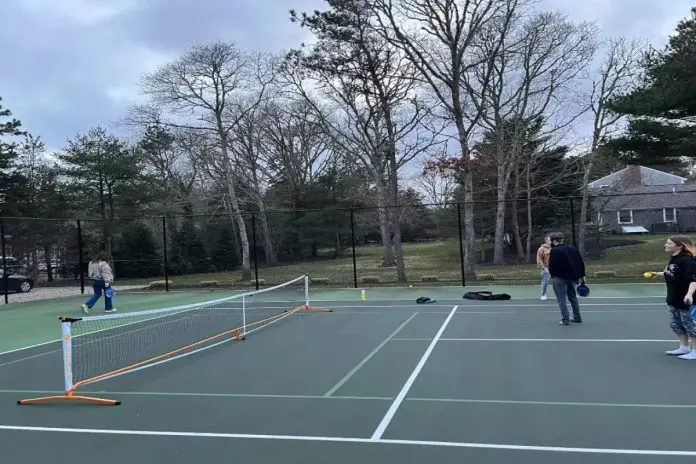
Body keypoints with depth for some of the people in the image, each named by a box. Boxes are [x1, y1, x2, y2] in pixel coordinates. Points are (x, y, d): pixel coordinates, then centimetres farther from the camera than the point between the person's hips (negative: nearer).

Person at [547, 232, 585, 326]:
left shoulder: (554, 251, -11)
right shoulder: (573, 249, 9)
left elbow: (551, 266, -14)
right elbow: (581, 262, 11)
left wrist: (552, 276, 2)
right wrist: (582, 275, 18)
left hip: (560, 278, -7)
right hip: (572, 277, 7)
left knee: (562, 300, 1)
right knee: (573, 297, 22)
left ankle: (565, 320, 0)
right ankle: (577, 317, 31)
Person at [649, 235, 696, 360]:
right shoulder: (673, 258, 4)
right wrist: (658, 273, 32)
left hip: (686, 300, -10)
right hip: (673, 299, 10)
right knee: (676, 324, 17)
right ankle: (684, 348, 30)